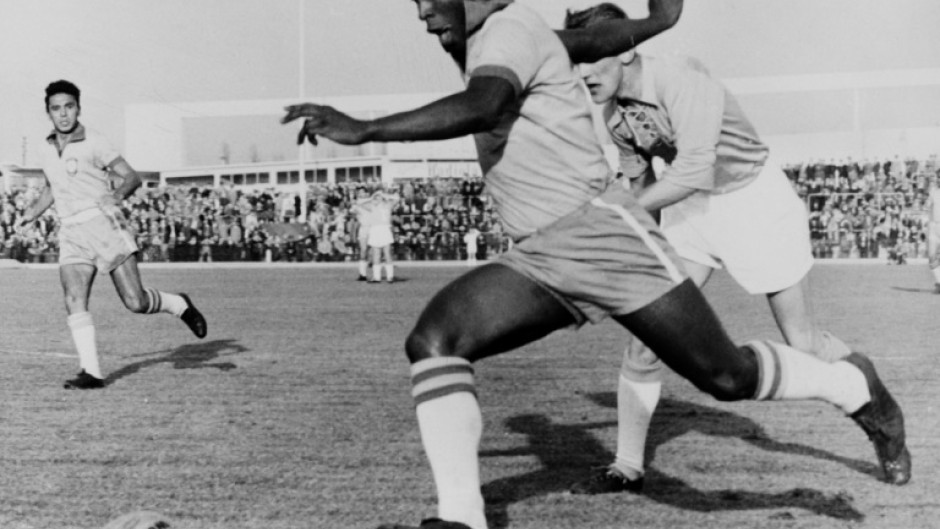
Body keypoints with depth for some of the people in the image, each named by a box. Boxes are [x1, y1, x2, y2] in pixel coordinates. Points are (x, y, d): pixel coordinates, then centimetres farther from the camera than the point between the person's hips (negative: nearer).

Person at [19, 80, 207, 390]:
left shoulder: (93, 143, -3)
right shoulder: (47, 149, 15)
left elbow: (133, 177, -9)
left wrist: (116, 196, -29)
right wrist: (33, 213, 18)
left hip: (102, 224, -5)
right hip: (71, 234, 5)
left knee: (136, 302, -8)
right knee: (74, 302, -12)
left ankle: (179, 305, 21)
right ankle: (91, 372, -9)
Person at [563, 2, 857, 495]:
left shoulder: (680, 77, -29)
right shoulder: (612, 112, -7)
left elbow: (693, 171, -36)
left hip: (753, 195, -5)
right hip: (687, 208, 6)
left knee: (802, 340, 4)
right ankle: (627, 467, 3)